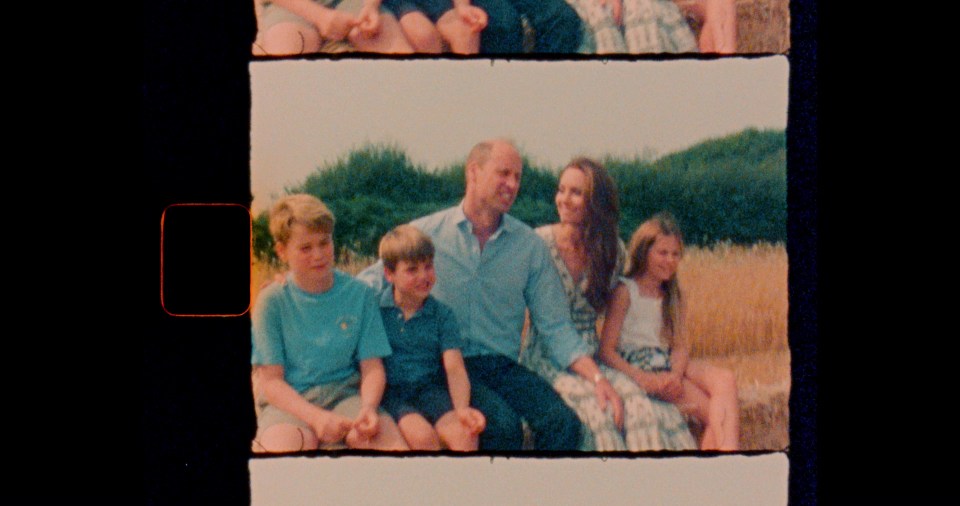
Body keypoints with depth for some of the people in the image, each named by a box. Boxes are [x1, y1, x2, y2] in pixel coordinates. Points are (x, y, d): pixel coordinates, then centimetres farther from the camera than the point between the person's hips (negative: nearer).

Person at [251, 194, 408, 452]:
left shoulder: (359, 293, 7)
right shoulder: (272, 301, 1)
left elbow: (372, 367, 4)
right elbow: (270, 380, -3)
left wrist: (368, 407, -18)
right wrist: (316, 417, -21)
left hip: (345, 395, 2)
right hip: (290, 402, -2)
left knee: (387, 436, -31)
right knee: (284, 441, -37)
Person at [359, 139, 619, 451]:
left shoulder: (531, 245, 9)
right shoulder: (425, 233, 3)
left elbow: (555, 325, 10)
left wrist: (596, 377, -3)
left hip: (503, 366, 3)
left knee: (564, 423, -25)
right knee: (503, 424, -31)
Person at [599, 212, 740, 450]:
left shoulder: (671, 294, 16)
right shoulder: (624, 291, -5)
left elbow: (681, 344, 6)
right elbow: (606, 351, -10)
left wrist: (676, 374, -16)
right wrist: (644, 379, -22)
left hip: (669, 364, 6)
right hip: (635, 366, -6)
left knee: (726, 380, -24)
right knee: (714, 413, -21)